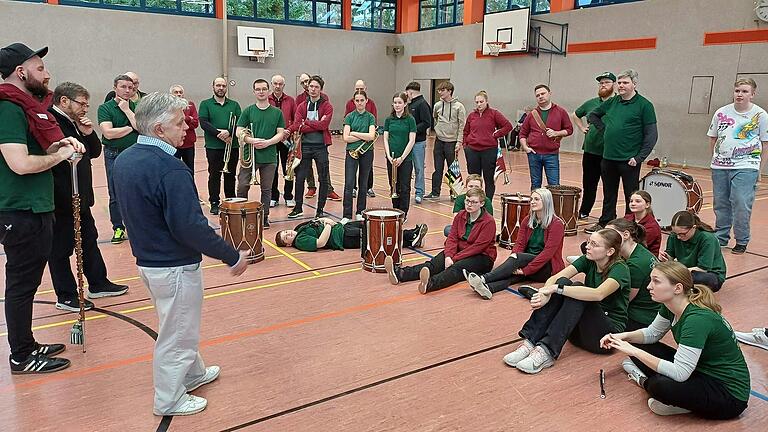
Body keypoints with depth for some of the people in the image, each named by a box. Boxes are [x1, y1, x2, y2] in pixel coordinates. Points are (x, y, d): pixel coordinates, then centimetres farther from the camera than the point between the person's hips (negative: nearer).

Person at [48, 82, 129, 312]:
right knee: (61, 248, 5)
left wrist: (88, 133, 1)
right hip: (60, 202, -10)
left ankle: (98, 284, 33)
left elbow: (95, 152, 15)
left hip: (80, 198, 10)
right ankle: (66, 297, 17)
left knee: (89, 239, 19)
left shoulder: (74, 123, 12)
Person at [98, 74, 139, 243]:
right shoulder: (105, 108, -1)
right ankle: (118, 228, 17)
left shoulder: (135, 107, 6)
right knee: (115, 194, 5)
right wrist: (131, 128, -8)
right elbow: (108, 133, -14)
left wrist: (126, 110, -9)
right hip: (114, 155, -1)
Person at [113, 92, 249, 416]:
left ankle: (192, 373, 46)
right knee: (177, 334, 11)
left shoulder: (124, 160, 1)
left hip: (147, 259, 9)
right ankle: (170, 400, 28)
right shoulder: (169, 170, -27)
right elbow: (190, 228, -29)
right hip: (175, 267, -9)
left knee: (179, 325, 26)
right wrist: (233, 256, -20)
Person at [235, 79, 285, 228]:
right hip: (249, 155, -1)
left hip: (269, 157, 1)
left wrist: (267, 142, -12)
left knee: (266, 189, 7)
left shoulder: (277, 112, 7)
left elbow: (280, 133, 4)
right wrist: (251, 140, -18)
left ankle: (265, 217, 17)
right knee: (242, 186, -4)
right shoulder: (248, 111, 4)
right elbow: (239, 132, 1)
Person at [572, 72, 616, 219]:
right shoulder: (591, 103, 11)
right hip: (590, 152, 5)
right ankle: (583, 212, 29)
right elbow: (575, 115, 26)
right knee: (588, 185, 16)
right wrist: (582, 128, 14)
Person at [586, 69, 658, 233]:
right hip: (608, 158, 5)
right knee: (609, 195, 16)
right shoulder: (612, 102, 9)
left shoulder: (644, 105, -6)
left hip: (629, 161, -5)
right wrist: (604, 130, 10)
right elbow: (592, 115, 25)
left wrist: (639, 157, -15)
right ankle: (604, 223, 27)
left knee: (631, 197, 4)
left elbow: (651, 135, -8)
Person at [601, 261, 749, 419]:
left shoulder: (697, 319, -30)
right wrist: (624, 336, -5)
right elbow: (652, 333, 13)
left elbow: (679, 373, -32)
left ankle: (646, 382, -2)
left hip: (729, 394, -8)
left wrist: (634, 351, -27)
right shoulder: (670, 306, -6)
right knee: (642, 346, 2)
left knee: (660, 386, -31)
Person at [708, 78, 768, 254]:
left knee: (741, 205, -9)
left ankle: (741, 242, 6)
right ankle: (721, 238, 25)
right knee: (721, 204, 11)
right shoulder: (721, 112, 4)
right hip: (720, 167, 3)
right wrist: (716, 158, 11)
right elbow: (713, 137, 16)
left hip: (746, 167, -3)